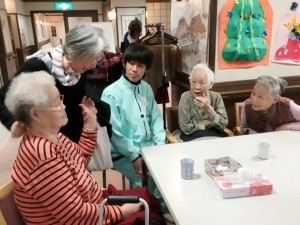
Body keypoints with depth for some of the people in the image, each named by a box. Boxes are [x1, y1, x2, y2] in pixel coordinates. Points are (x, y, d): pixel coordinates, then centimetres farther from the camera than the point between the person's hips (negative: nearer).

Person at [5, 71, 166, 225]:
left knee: (150, 198, 16)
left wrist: (90, 125, 6)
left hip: (92, 202, 9)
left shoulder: (51, 135, -3)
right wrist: (121, 212, -19)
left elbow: (80, 159, 14)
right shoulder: (43, 155, -33)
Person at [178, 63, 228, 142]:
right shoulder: (186, 97, -14)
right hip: (192, 137, -3)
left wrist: (209, 109, -23)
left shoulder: (216, 97, -6)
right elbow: (186, 128, -16)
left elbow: (223, 125, -10)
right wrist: (208, 122, -11)